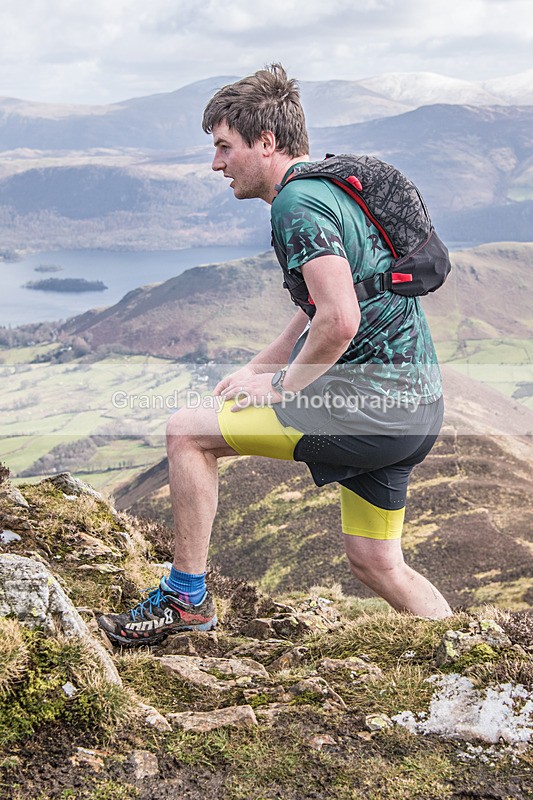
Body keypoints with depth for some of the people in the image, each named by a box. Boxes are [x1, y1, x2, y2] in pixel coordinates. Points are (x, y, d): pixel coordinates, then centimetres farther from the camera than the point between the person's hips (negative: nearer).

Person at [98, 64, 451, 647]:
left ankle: (186, 598, 8)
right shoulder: (333, 186, 17)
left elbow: (339, 321, -27)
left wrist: (282, 387, -12)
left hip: (366, 403, -10)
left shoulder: (297, 204, -14)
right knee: (375, 563, 20)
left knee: (187, 433, -2)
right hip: (416, 405, 10)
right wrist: (257, 368, 19)